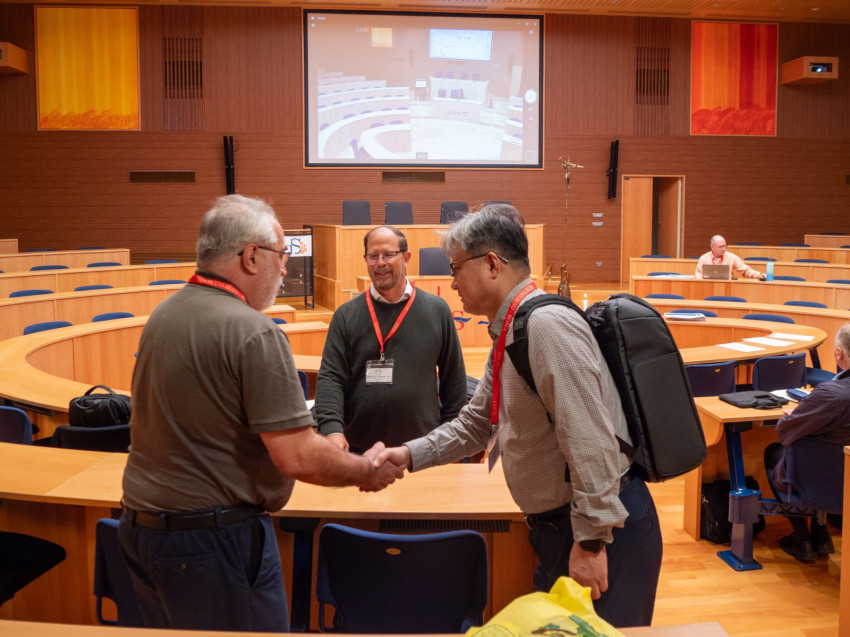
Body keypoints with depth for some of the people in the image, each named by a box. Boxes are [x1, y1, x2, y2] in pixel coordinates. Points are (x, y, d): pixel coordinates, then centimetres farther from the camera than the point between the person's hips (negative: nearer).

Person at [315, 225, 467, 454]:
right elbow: (330, 377, -5)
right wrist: (332, 429, -20)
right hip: (358, 451, 0)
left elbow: (454, 378, 7)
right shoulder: (347, 315, 2)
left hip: (424, 451, 0)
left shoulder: (437, 310, 3)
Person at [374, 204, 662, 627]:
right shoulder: (508, 335, 10)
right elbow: (476, 423, 18)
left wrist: (591, 541, -23)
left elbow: (590, 441, -26)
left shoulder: (546, 325, -22)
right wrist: (410, 454, 7)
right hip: (556, 525, 10)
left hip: (604, 528, -10)